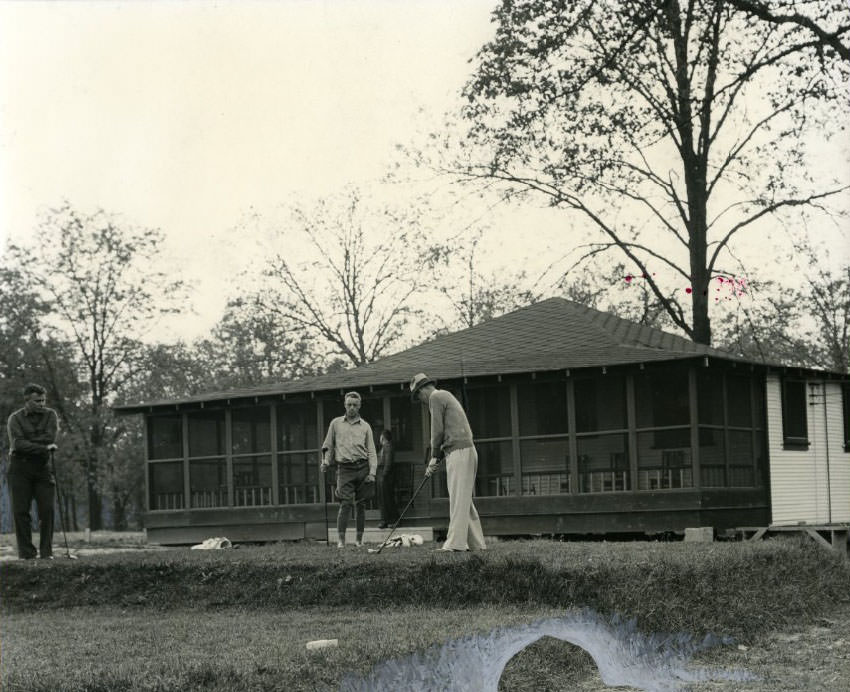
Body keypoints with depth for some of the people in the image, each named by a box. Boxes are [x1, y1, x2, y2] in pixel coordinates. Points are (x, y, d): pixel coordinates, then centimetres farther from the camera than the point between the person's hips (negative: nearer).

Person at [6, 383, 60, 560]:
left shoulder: (50, 415, 6)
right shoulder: (15, 418, 1)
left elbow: (50, 437, -11)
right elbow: (17, 443, -15)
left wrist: (28, 444, -14)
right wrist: (43, 448, -20)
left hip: (42, 467, 1)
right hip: (20, 468, -1)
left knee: (47, 510, -3)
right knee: (21, 511, -4)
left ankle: (46, 552, 3)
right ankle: (26, 552, 1)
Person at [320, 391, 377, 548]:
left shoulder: (365, 426, 12)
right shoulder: (336, 423, 12)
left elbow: (371, 451, 9)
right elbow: (328, 446, 16)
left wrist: (372, 472, -1)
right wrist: (325, 461, -1)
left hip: (362, 467, 1)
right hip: (345, 468, -1)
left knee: (360, 505, 4)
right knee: (346, 504, -12)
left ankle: (359, 539, 11)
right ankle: (340, 539, -13)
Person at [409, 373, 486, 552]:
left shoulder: (436, 397, -4)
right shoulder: (447, 396, 26)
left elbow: (438, 430, -9)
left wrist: (434, 456, 2)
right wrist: (437, 458, 19)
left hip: (459, 452, -10)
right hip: (467, 451, 10)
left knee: (458, 499, -13)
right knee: (464, 500, 10)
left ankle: (455, 543, -16)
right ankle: (476, 543, 10)